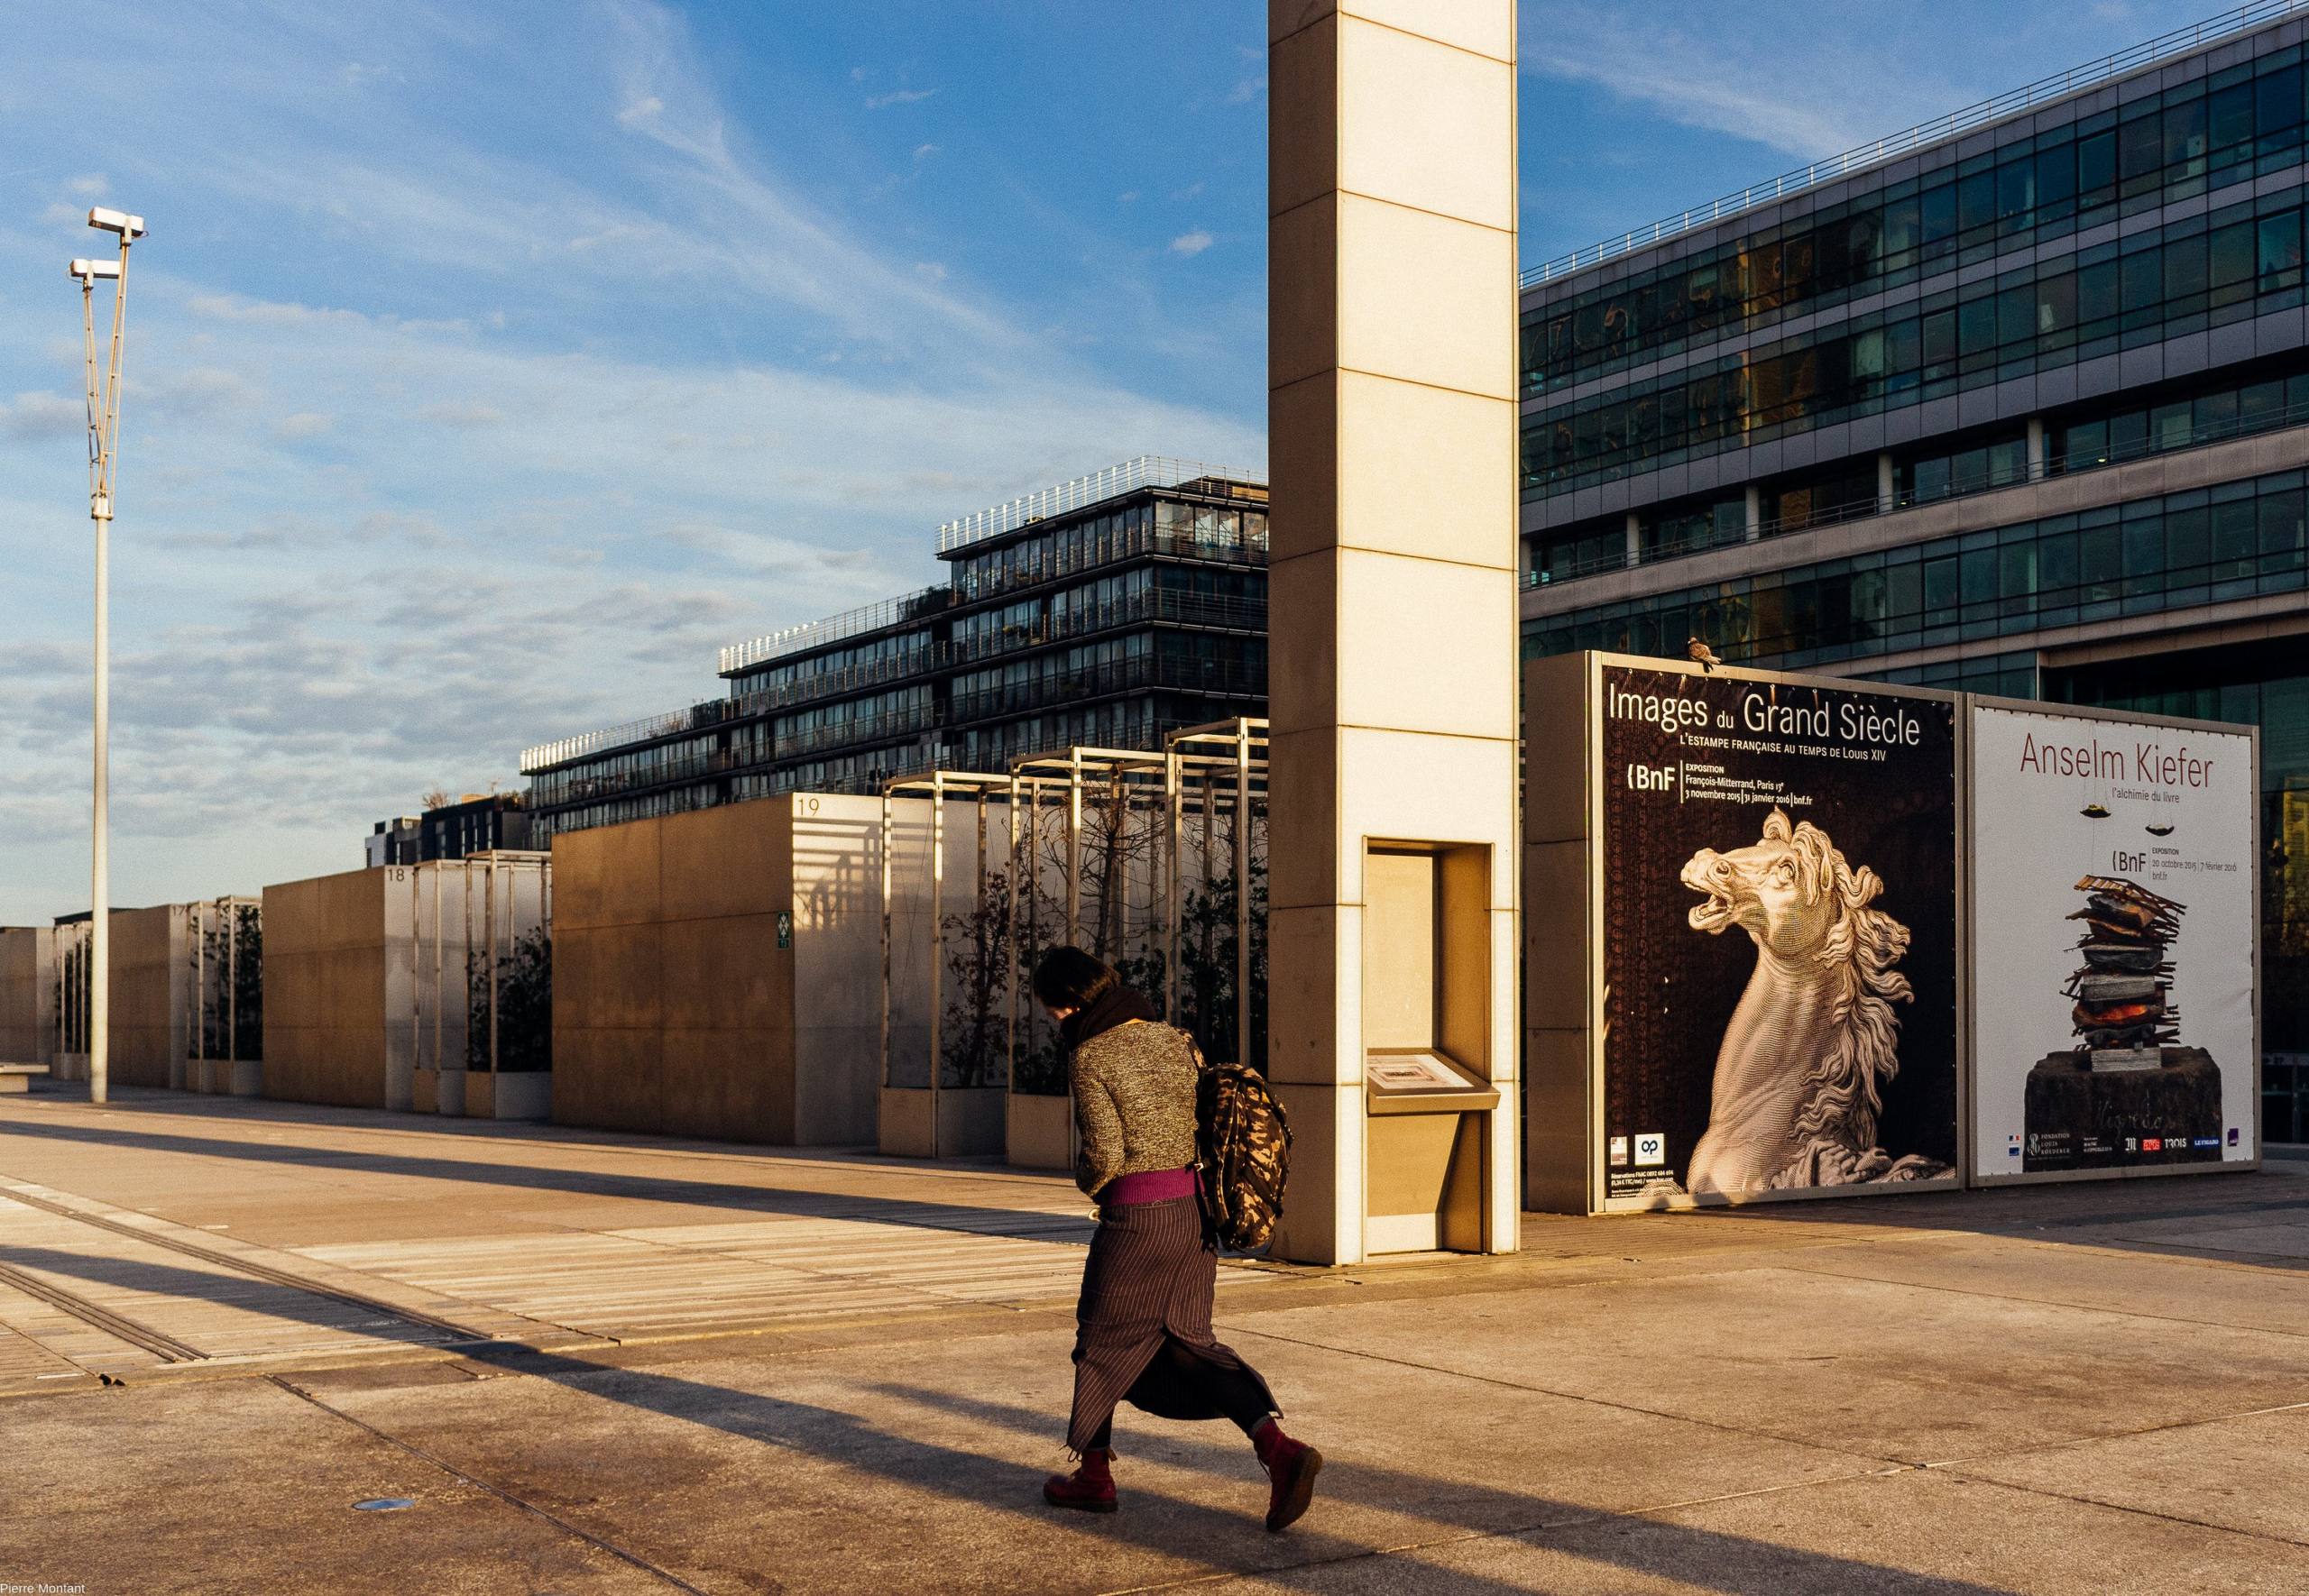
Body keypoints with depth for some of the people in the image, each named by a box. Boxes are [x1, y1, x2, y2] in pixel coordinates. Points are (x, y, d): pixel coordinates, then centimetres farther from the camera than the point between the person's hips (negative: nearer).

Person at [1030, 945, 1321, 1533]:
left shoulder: (1089, 1057, -12)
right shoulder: (1173, 1040, 9)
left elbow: (1104, 1155, -16)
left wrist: (1085, 1178, 4)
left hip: (1136, 1218, -7)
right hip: (1196, 1211, 7)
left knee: (1102, 1339, 14)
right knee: (1186, 1343, 13)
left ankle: (1094, 1476, 28)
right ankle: (1279, 1449, -5)